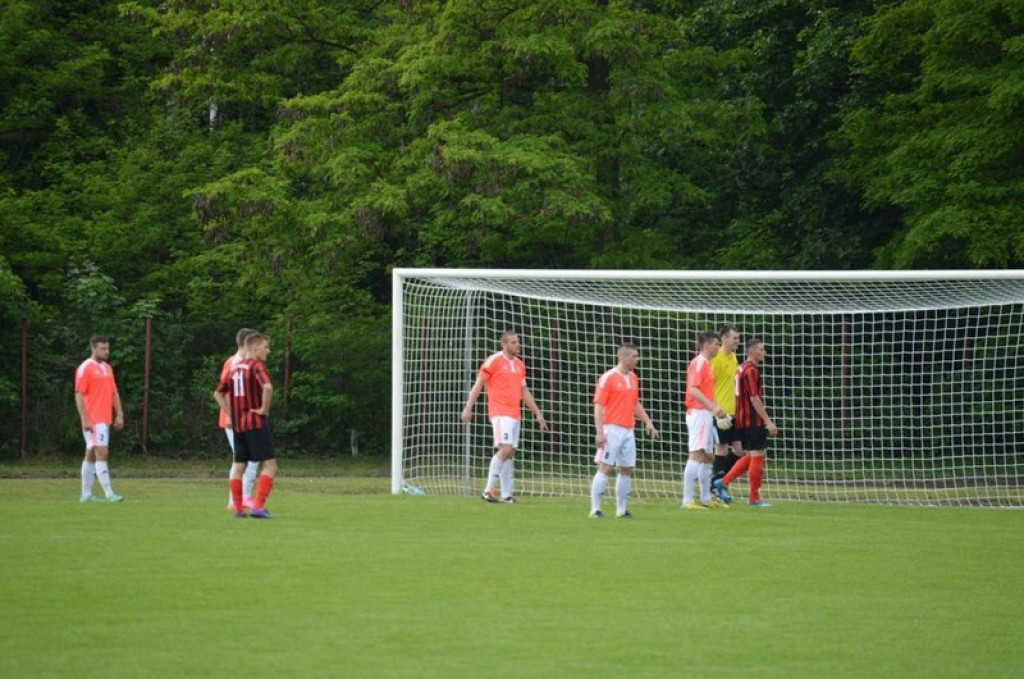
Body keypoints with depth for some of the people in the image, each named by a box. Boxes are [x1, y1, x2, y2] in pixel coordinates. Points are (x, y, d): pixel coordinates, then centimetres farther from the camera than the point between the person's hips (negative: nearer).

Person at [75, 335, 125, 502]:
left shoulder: (107, 368, 15)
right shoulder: (85, 368, -9)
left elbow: (114, 393, 19)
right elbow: (79, 395, -12)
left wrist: (119, 414, 10)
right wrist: (84, 419, -18)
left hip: (104, 419, 8)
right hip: (93, 420, -8)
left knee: (91, 455, 11)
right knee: (102, 454, -13)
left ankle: (86, 494, 13)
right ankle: (109, 494, -17)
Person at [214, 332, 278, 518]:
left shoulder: (234, 368, 14)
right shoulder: (256, 366, -9)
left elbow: (218, 394, 21)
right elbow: (267, 387, -29)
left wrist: (229, 414, 16)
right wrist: (264, 409, -15)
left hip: (237, 424, 7)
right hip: (256, 424, -7)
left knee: (238, 466, 13)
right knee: (270, 464, -4)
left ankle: (238, 509, 11)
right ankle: (258, 507, -13)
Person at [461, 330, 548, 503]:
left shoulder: (519, 364, 16)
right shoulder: (493, 361, -5)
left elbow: (524, 392, 22)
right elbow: (478, 385, -5)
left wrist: (538, 414, 19)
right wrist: (468, 408, -12)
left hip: (515, 415, 7)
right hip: (500, 413, -7)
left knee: (510, 453, 6)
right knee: (505, 449, -19)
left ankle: (506, 494, 7)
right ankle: (488, 490, -16)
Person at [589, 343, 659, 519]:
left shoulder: (633, 378, 13)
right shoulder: (608, 378, -8)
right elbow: (598, 405, -12)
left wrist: (648, 422, 15)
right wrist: (600, 432, -18)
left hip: (628, 430, 7)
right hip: (612, 430, -7)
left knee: (627, 469, 6)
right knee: (605, 468, -9)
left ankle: (621, 509, 13)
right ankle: (595, 509, -7)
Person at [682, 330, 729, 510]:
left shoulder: (705, 364, 18)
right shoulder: (699, 363, -11)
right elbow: (693, 390, -21)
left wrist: (714, 407, 17)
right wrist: (712, 406, -27)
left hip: (705, 414, 10)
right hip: (698, 413, -10)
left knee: (708, 456, 13)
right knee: (696, 455, -14)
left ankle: (706, 499, 20)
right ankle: (687, 500, -17)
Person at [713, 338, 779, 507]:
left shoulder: (742, 369, 15)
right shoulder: (751, 370, -15)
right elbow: (754, 399, -20)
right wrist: (768, 421, -19)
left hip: (743, 420, 9)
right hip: (753, 420, -9)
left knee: (750, 456, 16)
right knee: (757, 456, -2)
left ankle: (724, 482, 10)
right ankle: (754, 498, 2)